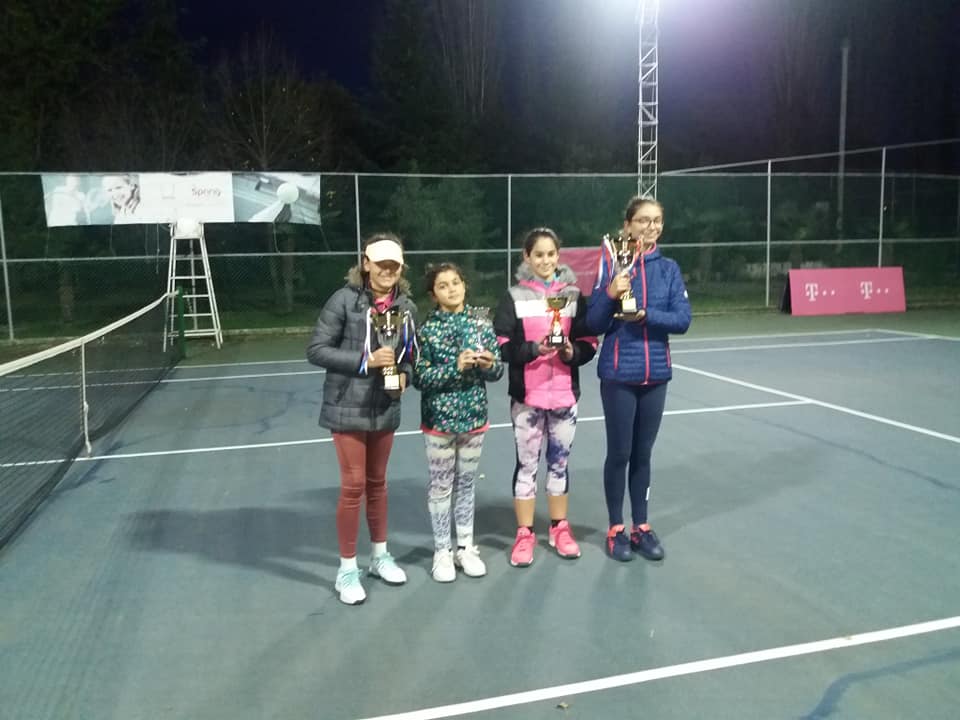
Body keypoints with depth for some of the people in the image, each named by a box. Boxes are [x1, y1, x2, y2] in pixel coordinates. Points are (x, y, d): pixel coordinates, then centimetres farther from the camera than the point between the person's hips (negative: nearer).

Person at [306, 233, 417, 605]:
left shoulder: (406, 306, 0)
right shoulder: (344, 299, -13)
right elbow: (316, 350, -13)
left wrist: (404, 375, -9)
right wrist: (365, 361, -21)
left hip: (386, 409, 4)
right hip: (348, 407, -4)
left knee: (377, 483, 18)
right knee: (353, 485, 1)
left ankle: (380, 555, 35)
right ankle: (347, 568, 18)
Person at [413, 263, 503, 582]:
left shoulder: (481, 323, 0)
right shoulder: (427, 329, -8)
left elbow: (497, 372, 5)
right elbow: (419, 378, -13)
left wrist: (489, 364, -17)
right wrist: (456, 366, -22)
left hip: (474, 416, 3)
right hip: (439, 419, -3)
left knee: (466, 484, 15)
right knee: (441, 486, 8)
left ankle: (466, 547, 28)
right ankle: (442, 552, 22)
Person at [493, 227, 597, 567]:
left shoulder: (573, 293, 4)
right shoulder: (514, 296, -2)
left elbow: (589, 343, 5)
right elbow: (501, 346, -7)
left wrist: (572, 352, -16)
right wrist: (533, 349, -22)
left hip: (565, 395, 2)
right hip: (527, 396, -2)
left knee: (559, 463, 13)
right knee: (527, 465, 5)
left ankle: (559, 528, 29)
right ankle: (525, 534, 18)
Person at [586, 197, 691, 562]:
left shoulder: (669, 268, 3)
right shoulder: (611, 264, -5)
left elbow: (682, 319, -4)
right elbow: (594, 324, -7)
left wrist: (646, 314, -17)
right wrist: (611, 294, -23)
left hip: (655, 374, 3)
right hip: (619, 374, -3)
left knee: (643, 453, 13)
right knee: (619, 453, 7)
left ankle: (641, 527, 26)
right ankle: (616, 529, 21)